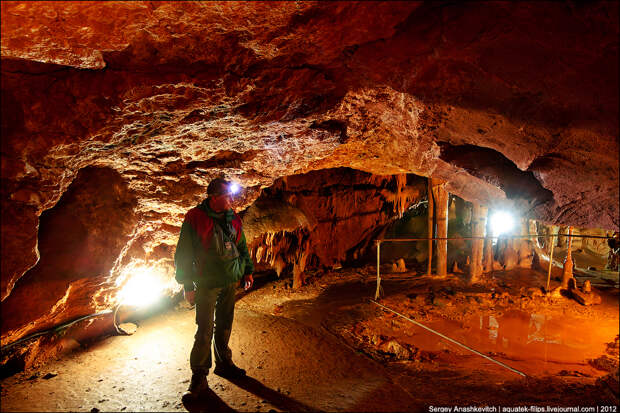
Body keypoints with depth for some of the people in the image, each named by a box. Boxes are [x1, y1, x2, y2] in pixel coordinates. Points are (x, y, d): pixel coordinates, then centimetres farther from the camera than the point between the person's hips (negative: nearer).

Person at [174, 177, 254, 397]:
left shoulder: (233, 219, 7)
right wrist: (187, 285, -9)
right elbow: (183, 254, -8)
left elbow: (242, 246, 19)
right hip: (207, 283, -5)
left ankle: (223, 363, 31)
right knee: (205, 330, -4)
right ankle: (199, 374, 11)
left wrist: (248, 270, 18)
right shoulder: (194, 218, -10)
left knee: (224, 325, 16)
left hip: (230, 282, 6)